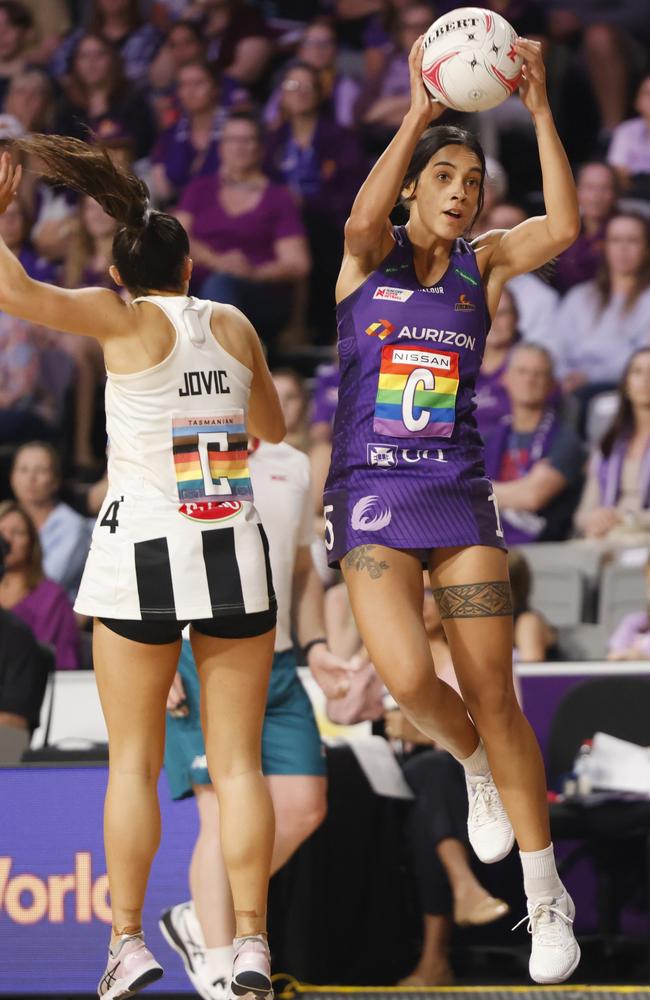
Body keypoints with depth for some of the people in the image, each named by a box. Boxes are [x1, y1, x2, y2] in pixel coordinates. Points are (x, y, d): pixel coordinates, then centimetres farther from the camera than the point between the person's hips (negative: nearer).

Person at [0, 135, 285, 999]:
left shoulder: (127, 320, -5)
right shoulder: (235, 326, 7)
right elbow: (273, 430, 24)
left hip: (142, 548, -3)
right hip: (237, 552, 3)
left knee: (133, 760, 5)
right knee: (238, 761, 5)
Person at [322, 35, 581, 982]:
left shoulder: (483, 263, 5)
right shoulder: (374, 253, 1)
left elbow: (564, 227, -14)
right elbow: (362, 219, -25)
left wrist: (540, 110, -22)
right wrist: (418, 112, -33)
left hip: (460, 495, 2)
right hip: (371, 494, -2)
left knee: (495, 700, -1)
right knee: (407, 677, -22)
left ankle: (547, 901, 9)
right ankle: (474, 765, 14)